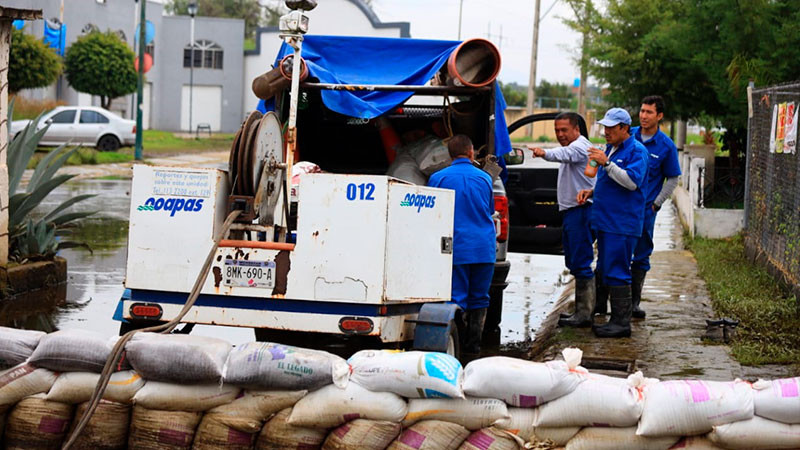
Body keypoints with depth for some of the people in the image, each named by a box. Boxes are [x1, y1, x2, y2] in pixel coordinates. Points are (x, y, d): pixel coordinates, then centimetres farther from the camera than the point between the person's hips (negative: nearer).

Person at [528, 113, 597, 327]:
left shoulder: (580, 146, -13)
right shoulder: (572, 148, 21)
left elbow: (564, 154, -36)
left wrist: (545, 152, -54)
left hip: (581, 211, -11)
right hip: (570, 211, 11)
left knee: (580, 263, -12)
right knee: (574, 263, 14)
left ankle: (584, 314, -13)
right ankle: (582, 309, 20)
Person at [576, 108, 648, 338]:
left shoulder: (636, 151, -9)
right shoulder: (610, 149, 19)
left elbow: (632, 181, -23)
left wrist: (606, 163, -25)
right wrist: (590, 192, 13)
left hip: (622, 223, -10)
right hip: (605, 220, 10)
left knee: (616, 272, -11)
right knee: (606, 271, 11)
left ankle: (622, 323, -8)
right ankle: (615, 319, 17)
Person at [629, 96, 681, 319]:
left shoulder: (666, 146, -3)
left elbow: (672, 179, 5)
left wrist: (656, 204, -3)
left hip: (645, 209, -1)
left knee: (641, 256, 5)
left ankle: (634, 302, 14)